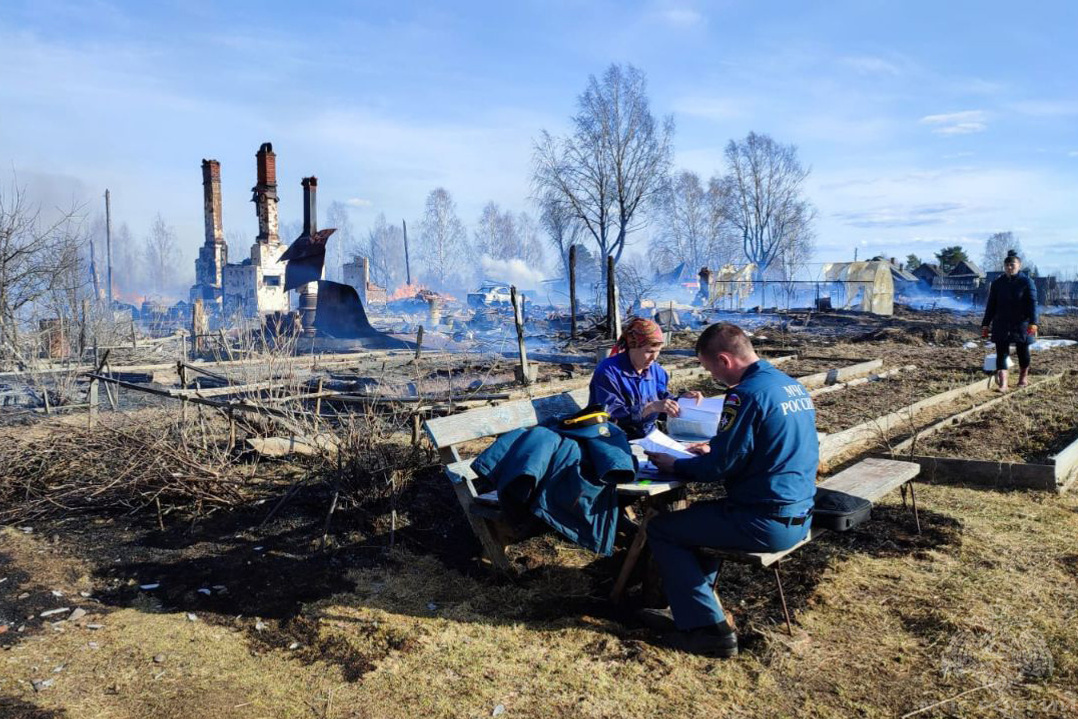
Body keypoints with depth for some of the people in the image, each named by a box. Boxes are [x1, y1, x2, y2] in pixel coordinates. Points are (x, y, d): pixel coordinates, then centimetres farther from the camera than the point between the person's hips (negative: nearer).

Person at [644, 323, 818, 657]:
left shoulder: (746, 393, -20)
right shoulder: (793, 385, 8)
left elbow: (720, 467, -18)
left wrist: (673, 466, -2)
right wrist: (716, 447, 19)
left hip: (766, 524, -9)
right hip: (800, 516, 10)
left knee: (660, 529, 2)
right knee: (701, 514, 28)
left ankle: (707, 627, 3)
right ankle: (686, 608, 32)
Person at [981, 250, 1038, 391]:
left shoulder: (1027, 281, -4)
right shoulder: (997, 283, 5)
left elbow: (1032, 303, -11)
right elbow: (991, 305, 8)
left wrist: (1033, 323, -21)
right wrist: (985, 325, 4)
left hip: (1021, 324, -2)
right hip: (1001, 325, 2)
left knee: (1023, 351, 11)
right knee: (1001, 352, -5)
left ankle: (1023, 377, 33)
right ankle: (1003, 383, -7)